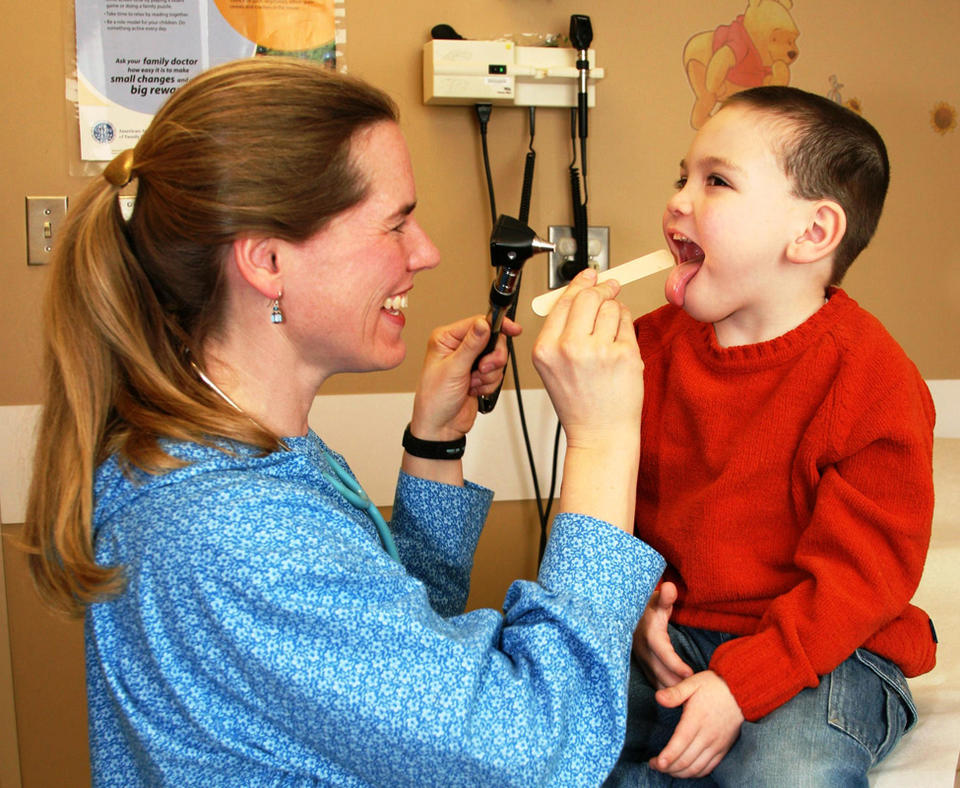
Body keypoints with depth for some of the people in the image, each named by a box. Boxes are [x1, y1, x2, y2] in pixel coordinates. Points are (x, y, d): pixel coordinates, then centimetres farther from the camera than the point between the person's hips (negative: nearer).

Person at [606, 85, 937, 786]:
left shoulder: (870, 379, -14)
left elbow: (864, 570, -14)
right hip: (664, 634, 5)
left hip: (818, 649, -4)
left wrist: (741, 684, -22)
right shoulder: (653, 345, 2)